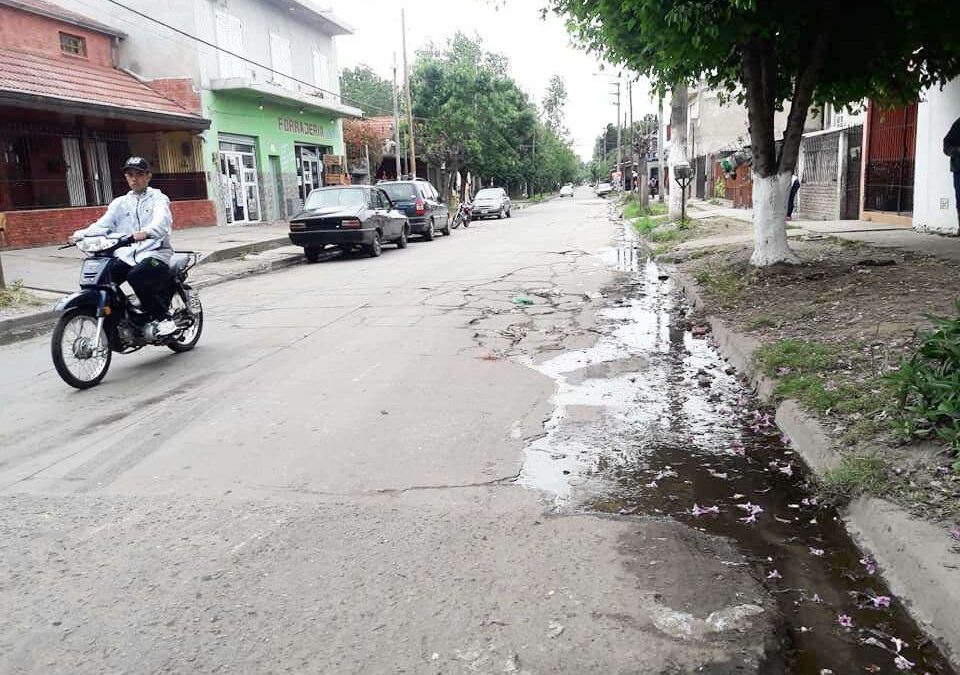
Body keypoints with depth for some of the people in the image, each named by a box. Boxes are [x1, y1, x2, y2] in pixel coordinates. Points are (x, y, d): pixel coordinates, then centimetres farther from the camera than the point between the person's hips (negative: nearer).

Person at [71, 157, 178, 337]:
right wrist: (81, 234, -13)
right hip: (126, 254, 5)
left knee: (135, 276, -34)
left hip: (154, 253, -5)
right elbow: (103, 224, 8)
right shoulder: (120, 203, 22)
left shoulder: (158, 198, 7)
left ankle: (163, 318, -19)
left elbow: (162, 221, -16)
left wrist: (146, 232, -39)